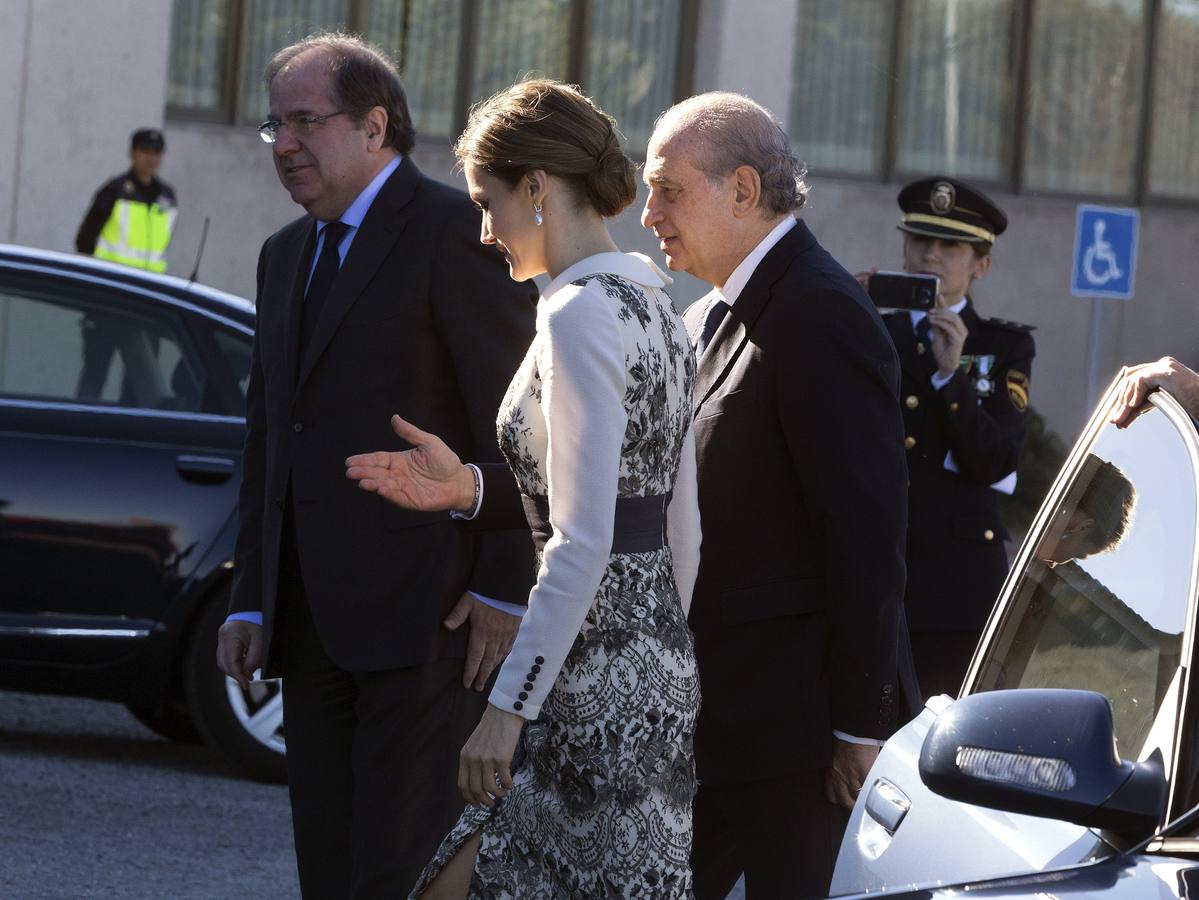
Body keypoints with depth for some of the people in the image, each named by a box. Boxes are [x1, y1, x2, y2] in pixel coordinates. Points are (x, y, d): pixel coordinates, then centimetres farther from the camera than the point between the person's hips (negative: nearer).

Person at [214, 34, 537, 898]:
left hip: (424, 609, -8)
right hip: (316, 621, 8)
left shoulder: (457, 231, -7)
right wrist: (251, 599, 15)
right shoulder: (286, 254, 19)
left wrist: (504, 588, -16)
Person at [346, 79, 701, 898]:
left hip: (595, 678, -10)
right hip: (656, 660, 10)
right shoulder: (653, 307, 14)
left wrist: (509, 707, -21)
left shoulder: (580, 316, -15)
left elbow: (583, 544, -21)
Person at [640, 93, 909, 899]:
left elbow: (867, 532, -18)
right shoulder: (707, 322, 16)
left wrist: (861, 723, -18)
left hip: (792, 723, -9)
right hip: (708, 718, 9)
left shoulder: (822, 315, -14)